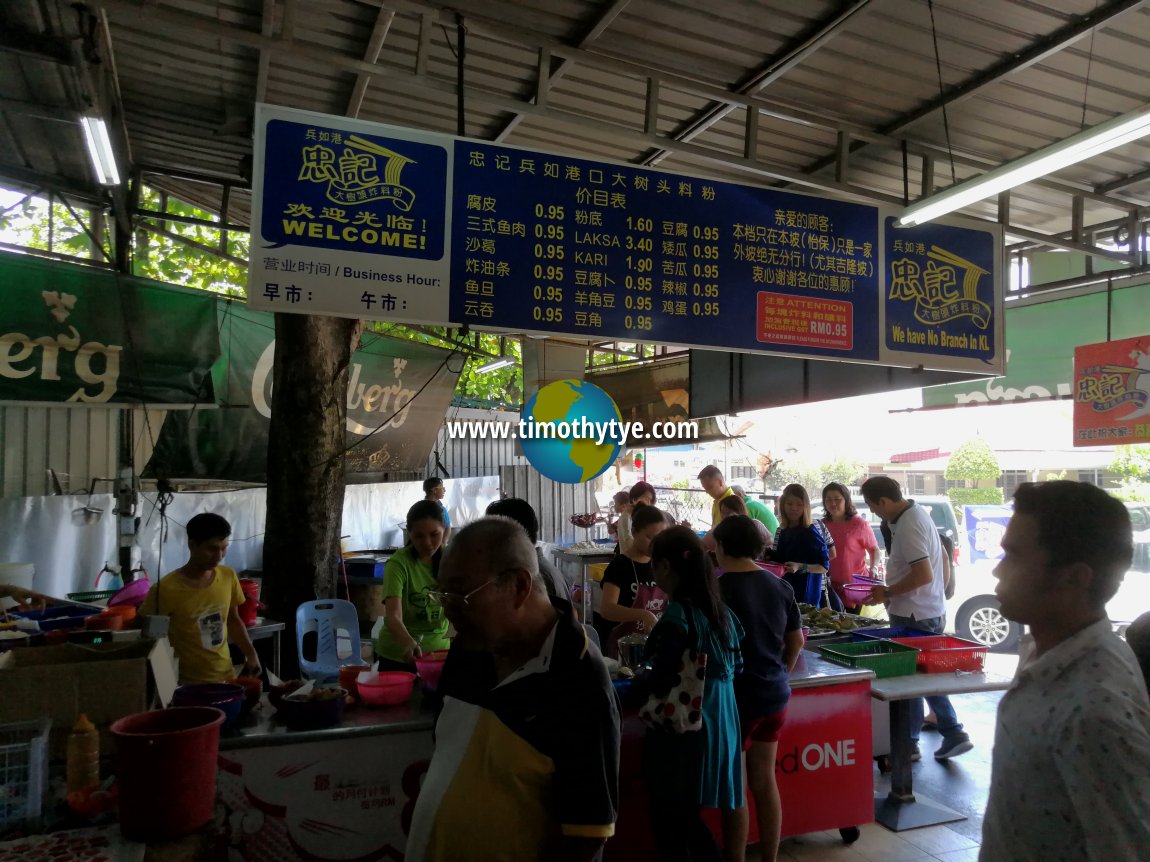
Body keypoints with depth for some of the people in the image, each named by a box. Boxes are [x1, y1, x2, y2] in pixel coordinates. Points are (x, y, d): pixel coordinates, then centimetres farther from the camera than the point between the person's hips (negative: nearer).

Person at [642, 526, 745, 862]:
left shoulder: (678, 616, -20)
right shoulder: (720, 609, 3)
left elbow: (659, 685, -19)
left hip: (683, 729, -8)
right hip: (723, 722, 8)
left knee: (674, 821, 6)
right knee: (729, 801, 20)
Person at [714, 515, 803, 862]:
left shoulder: (718, 589, -17)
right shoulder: (780, 586, 1)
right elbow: (796, 642, 9)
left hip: (736, 699, -6)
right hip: (774, 695, 6)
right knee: (765, 782, 17)